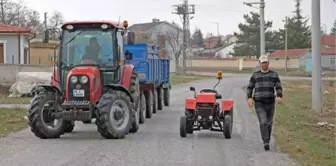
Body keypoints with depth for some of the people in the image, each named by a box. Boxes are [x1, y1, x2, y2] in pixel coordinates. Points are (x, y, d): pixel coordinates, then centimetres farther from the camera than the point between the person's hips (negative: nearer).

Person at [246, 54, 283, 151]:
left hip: (270, 103, 2)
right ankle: (266, 143, -22)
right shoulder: (255, 75, 4)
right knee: (263, 123, -19)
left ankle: (267, 140, 34)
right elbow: (250, 87, 7)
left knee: (269, 123, 13)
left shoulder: (274, 75, 4)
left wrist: (279, 97, -23)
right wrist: (249, 98, -11)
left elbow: (279, 88, -2)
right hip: (259, 104, -2)